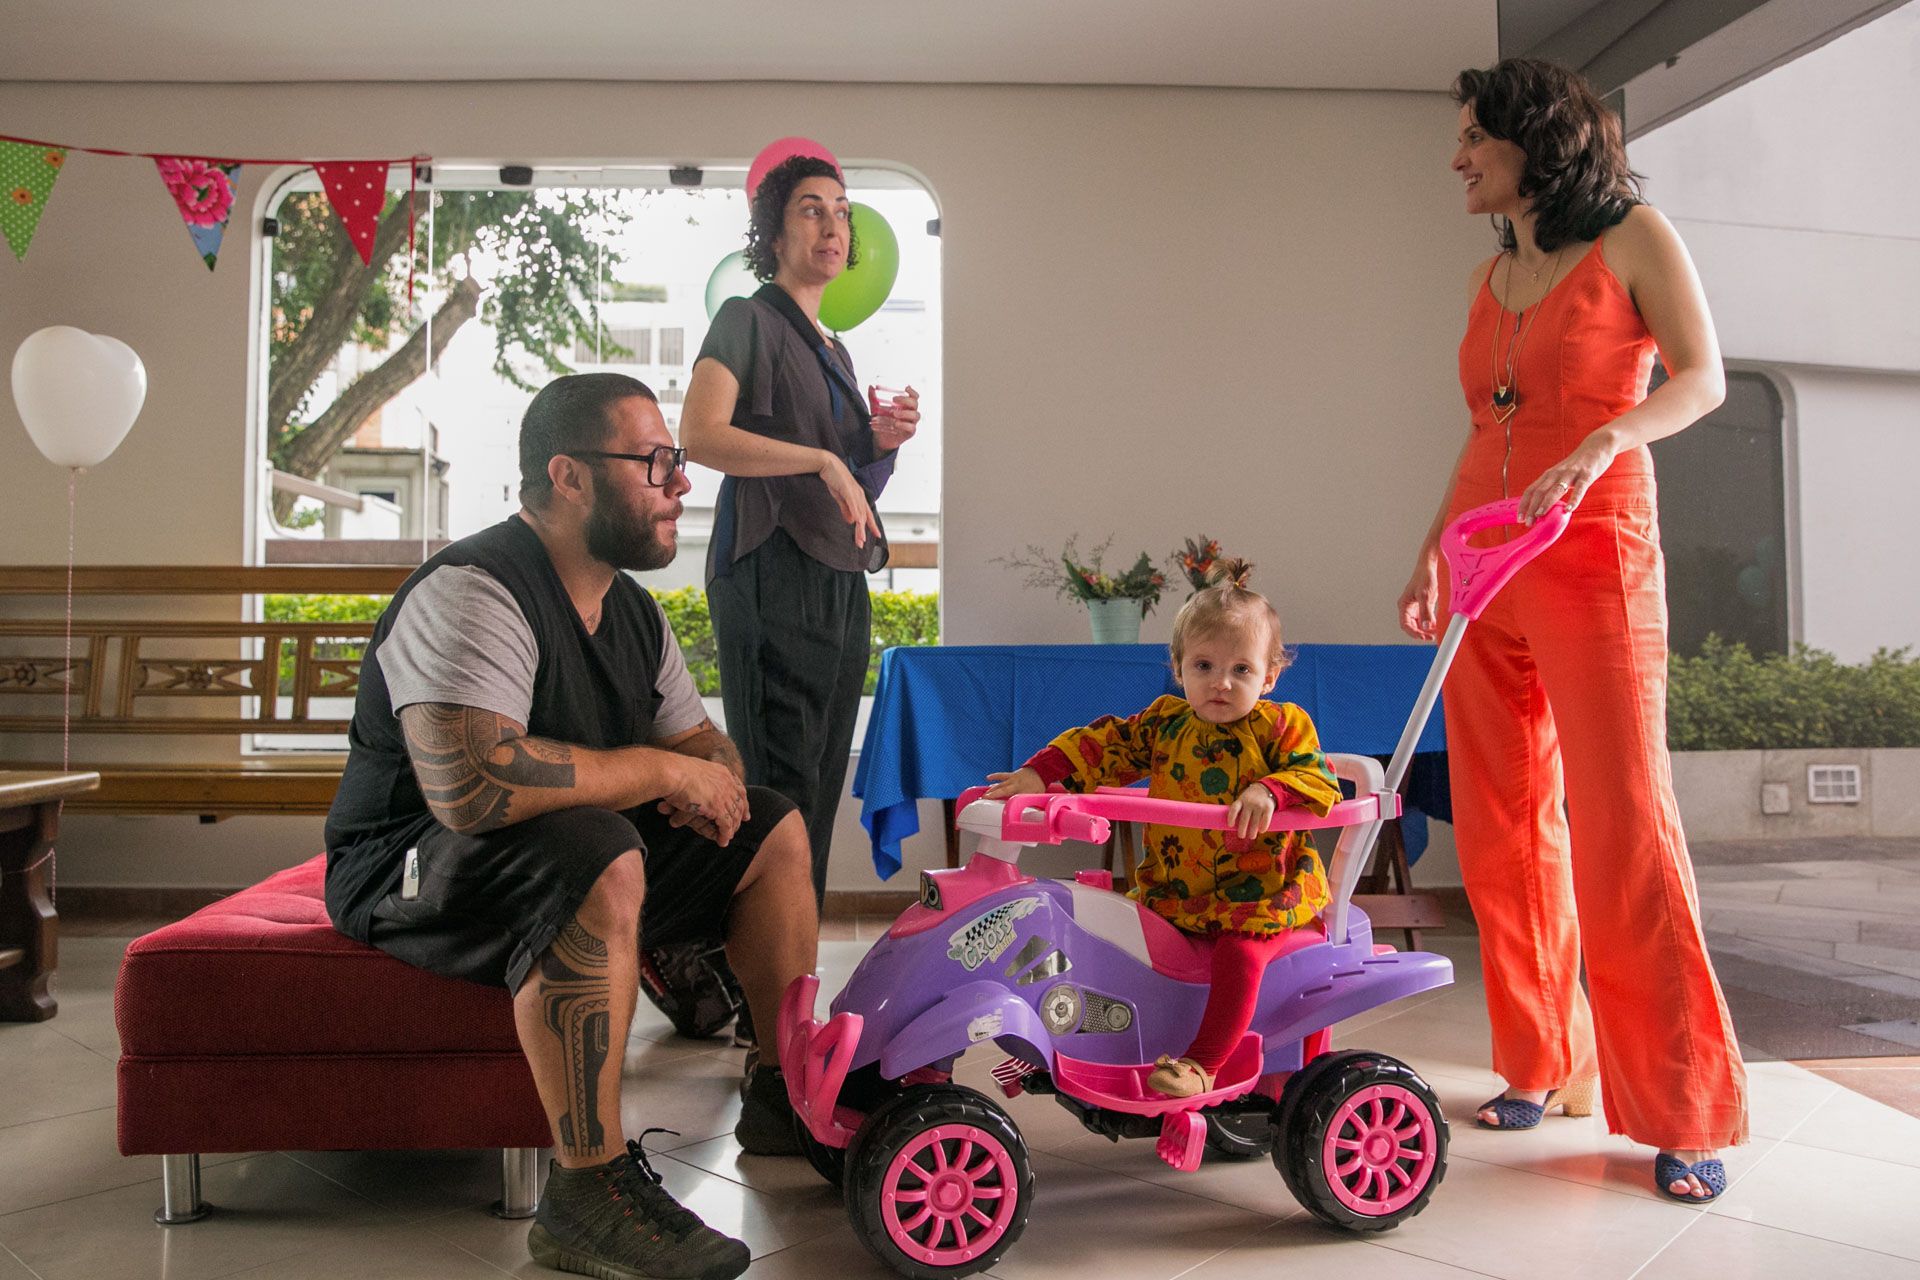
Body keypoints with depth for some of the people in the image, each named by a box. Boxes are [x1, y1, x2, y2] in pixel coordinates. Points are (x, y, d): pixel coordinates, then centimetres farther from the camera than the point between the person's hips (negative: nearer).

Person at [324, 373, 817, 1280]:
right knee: (601, 860, -39)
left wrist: (709, 783, -12)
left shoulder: (632, 611, 7)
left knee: (775, 832, 5)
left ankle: (786, 1097, 16)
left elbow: (703, 743, 14)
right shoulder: (471, 593, -23)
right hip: (412, 865, -9)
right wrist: (662, 769, -27)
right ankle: (588, 1193, -29)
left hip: (572, 856, 9)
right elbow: (469, 782, -38)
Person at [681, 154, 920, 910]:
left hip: (843, 582, 8)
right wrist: (824, 460, -20)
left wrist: (882, 441, 7)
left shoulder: (833, 349, 23)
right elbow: (699, 436, -17)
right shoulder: (748, 320, 0)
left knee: (820, 788, 8)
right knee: (778, 789, -10)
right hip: (772, 572, -8)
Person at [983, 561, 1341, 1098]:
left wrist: (1268, 791, -35)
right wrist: (1039, 772, -9)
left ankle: (1202, 1063, -17)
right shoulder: (1165, 722, 6)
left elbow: (1319, 781, -15)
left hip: (1261, 894, -4)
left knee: (1241, 951, -29)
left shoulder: (1282, 725, -4)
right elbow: (1102, 743, 5)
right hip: (1172, 891, 5)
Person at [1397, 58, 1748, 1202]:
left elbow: (1702, 378, -5)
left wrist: (1603, 441, -23)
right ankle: (1544, 1064, 18)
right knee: (1504, 828, 5)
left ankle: (1688, 1113, 2)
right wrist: (1433, 550, 15)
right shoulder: (1490, 278, 19)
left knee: (1622, 826, -9)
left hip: (1594, 561, -6)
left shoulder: (1633, 239, 3)